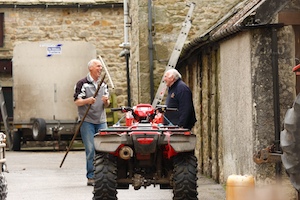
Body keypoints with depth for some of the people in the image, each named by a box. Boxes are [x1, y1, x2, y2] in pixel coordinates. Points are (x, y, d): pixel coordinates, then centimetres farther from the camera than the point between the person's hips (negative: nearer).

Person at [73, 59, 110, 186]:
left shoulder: (103, 84, 15)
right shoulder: (82, 83, -2)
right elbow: (77, 101, -6)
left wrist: (106, 101, -6)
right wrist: (87, 101, -25)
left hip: (101, 121, 5)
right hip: (87, 121, -5)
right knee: (90, 149, -6)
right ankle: (91, 177, 0)